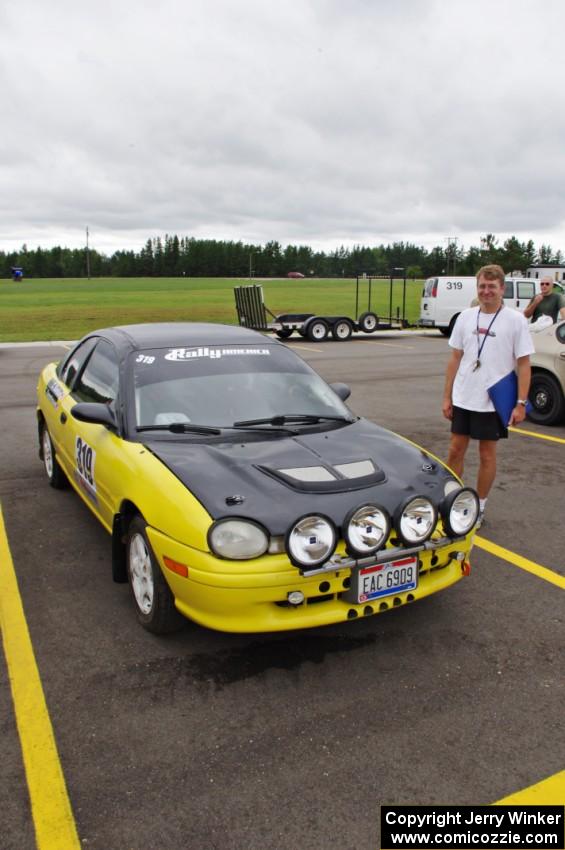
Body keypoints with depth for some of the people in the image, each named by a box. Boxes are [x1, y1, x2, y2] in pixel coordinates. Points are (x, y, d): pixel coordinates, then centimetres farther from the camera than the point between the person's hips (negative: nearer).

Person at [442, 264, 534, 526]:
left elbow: (523, 364, -6)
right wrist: (447, 396, 6)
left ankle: (479, 507, 21)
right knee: (455, 450, 9)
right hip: (462, 399, 3)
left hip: (494, 401, -3)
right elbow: (455, 358, 8)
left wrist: (521, 403, -12)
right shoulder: (465, 317, 4)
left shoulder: (515, 320, -6)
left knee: (487, 454, 8)